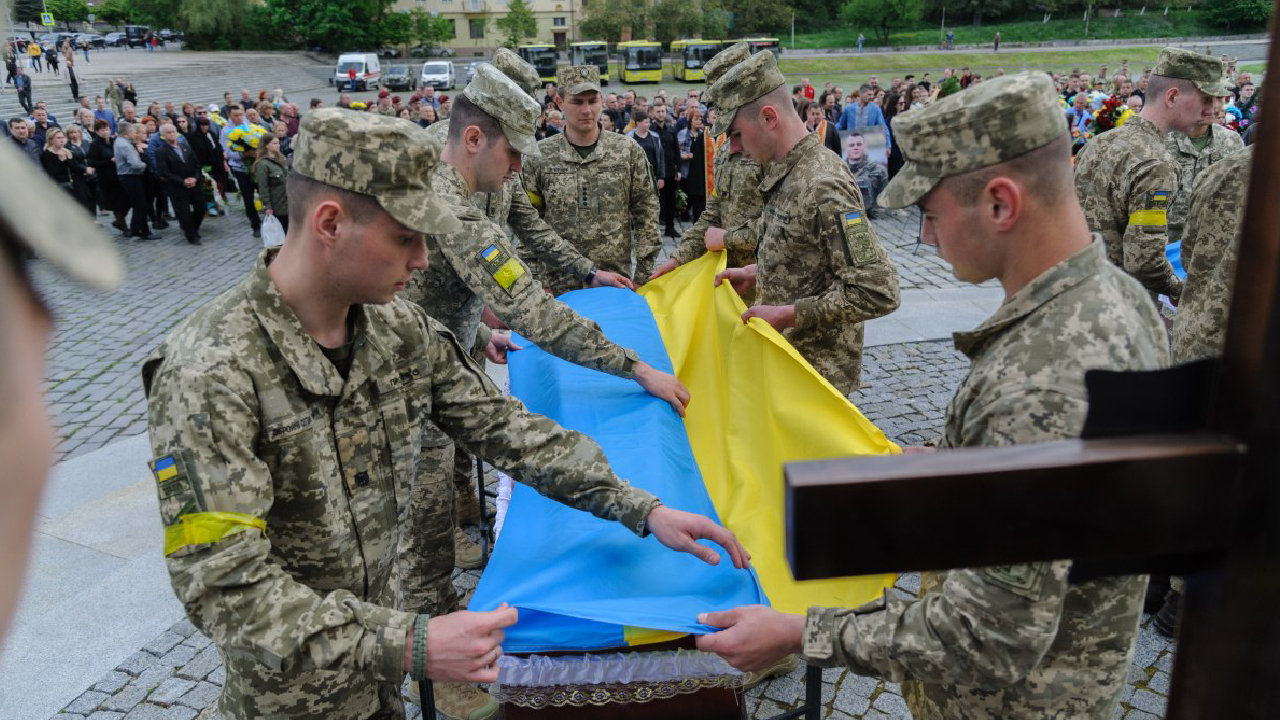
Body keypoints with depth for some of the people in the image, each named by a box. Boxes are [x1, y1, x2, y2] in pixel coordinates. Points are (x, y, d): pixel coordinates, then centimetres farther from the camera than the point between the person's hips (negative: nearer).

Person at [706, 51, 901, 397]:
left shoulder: (824, 186, -25)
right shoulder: (785, 173, 4)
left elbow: (878, 292, -28)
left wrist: (786, 314, -24)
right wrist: (754, 272, 7)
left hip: (818, 367, -8)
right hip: (784, 353, 9)